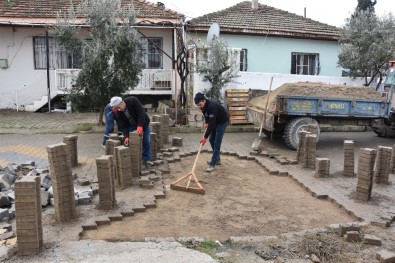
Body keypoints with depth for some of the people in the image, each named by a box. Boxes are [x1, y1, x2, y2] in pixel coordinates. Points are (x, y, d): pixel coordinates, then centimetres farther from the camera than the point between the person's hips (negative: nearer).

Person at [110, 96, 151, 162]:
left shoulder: (133, 100, -30)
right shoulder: (118, 113, -19)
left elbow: (141, 112, -34)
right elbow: (123, 126, -19)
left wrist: (140, 126, -42)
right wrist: (126, 136, -35)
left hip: (143, 123, -2)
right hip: (131, 125, 3)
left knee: (146, 142, -2)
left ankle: (147, 160, 11)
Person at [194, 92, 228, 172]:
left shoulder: (212, 106, -38)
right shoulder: (204, 105, -13)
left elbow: (212, 124, -38)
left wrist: (205, 137, -37)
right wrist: (206, 122, -3)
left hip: (222, 121, -9)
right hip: (214, 121, 9)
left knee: (217, 143, -11)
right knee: (211, 140, 12)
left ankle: (213, 164, -8)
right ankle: (217, 159, 27)